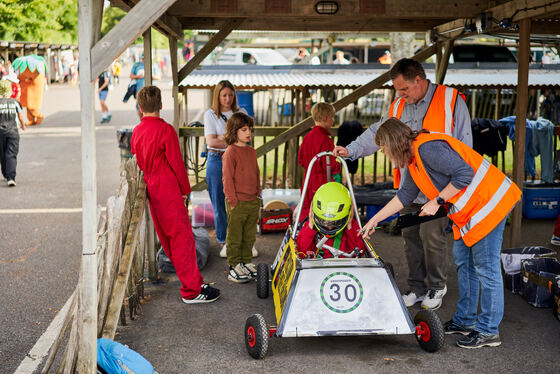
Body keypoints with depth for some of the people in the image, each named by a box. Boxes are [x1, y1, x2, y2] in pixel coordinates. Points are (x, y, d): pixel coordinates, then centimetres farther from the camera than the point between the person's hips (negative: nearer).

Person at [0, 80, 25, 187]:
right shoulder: (15, 102, -2)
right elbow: (20, 116, 7)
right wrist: (23, 125, 27)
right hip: (13, 132, 0)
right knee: (11, 155, -4)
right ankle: (11, 178, -18)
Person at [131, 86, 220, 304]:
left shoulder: (136, 131, 6)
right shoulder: (165, 130, -15)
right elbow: (176, 162, -13)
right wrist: (185, 189, -2)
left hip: (151, 189, 8)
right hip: (168, 190, -8)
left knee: (166, 235, 18)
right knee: (182, 236, -5)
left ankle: (188, 276, 35)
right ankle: (192, 290, -4)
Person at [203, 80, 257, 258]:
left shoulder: (241, 113, 9)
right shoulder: (210, 114, 2)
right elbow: (211, 141, -9)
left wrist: (221, 139, -12)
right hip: (217, 161, -1)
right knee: (219, 203, 3)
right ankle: (224, 242, 15)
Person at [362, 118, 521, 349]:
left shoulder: (428, 148, -22)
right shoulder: (414, 159, 11)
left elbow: (465, 174, -28)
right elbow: (405, 196, 22)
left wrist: (437, 201, -18)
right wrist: (374, 220, 23)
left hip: (488, 203, -11)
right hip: (468, 211, 11)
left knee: (486, 269, -5)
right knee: (463, 261, 15)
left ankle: (488, 331, 4)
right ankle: (465, 321, 26)